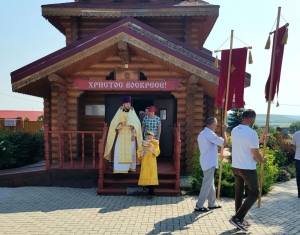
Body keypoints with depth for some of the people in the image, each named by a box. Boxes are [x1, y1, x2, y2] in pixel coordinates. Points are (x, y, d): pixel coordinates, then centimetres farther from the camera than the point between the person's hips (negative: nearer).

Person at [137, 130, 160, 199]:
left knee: (151, 177, -7)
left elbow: (157, 153, -8)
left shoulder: (155, 144, 4)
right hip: (145, 163, 2)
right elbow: (139, 153, 3)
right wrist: (143, 150, -15)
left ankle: (151, 193, -4)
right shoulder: (143, 144, 7)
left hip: (152, 163, -2)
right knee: (145, 176, -2)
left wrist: (151, 148, -18)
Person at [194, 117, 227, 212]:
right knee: (207, 185, -3)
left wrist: (217, 154, 26)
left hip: (207, 162, 10)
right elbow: (224, 142, -17)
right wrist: (224, 131, -4)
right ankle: (199, 206, 3)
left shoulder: (202, 134, 14)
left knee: (210, 184, 18)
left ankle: (212, 204, 28)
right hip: (210, 163, -10)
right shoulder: (209, 134, -19)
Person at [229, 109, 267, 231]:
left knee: (239, 193, 17)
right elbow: (256, 155, -16)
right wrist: (263, 160, 5)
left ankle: (240, 219, 27)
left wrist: (259, 141, 24)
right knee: (254, 193, 8)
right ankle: (237, 218, 2)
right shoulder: (252, 133, -20)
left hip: (235, 167, 7)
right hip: (248, 169, -7)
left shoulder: (234, 131, 4)